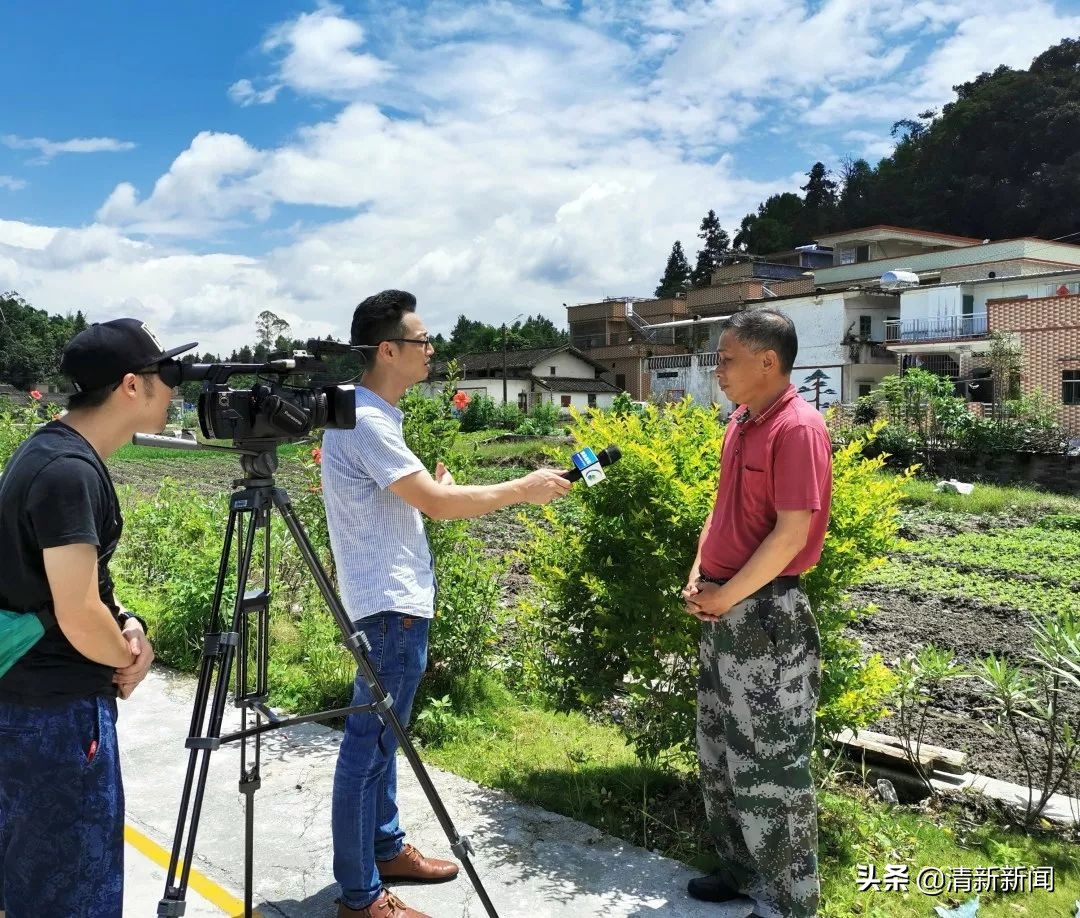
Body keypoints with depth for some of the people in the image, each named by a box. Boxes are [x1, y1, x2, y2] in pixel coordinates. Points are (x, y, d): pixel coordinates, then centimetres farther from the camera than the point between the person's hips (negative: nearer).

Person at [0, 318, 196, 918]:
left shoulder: (52, 449, 6)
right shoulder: (70, 470, -24)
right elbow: (78, 618, -26)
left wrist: (124, 623, 0)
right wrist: (131, 655, -7)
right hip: (58, 710, -10)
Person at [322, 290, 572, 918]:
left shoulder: (375, 415, 13)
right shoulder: (364, 420, -18)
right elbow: (438, 503, -21)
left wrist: (433, 488, 5)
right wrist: (523, 489, -13)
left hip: (401, 600, 11)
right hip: (391, 605, -10)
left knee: (380, 737, 19)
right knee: (370, 744, -2)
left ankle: (387, 849, 33)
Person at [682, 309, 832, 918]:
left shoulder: (799, 427, -17)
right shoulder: (740, 424, 11)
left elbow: (791, 532, -21)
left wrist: (726, 596, -15)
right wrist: (698, 579, 4)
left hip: (767, 614, -9)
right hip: (722, 612, 9)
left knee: (770, 763, 1)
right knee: (721, 753, 18)